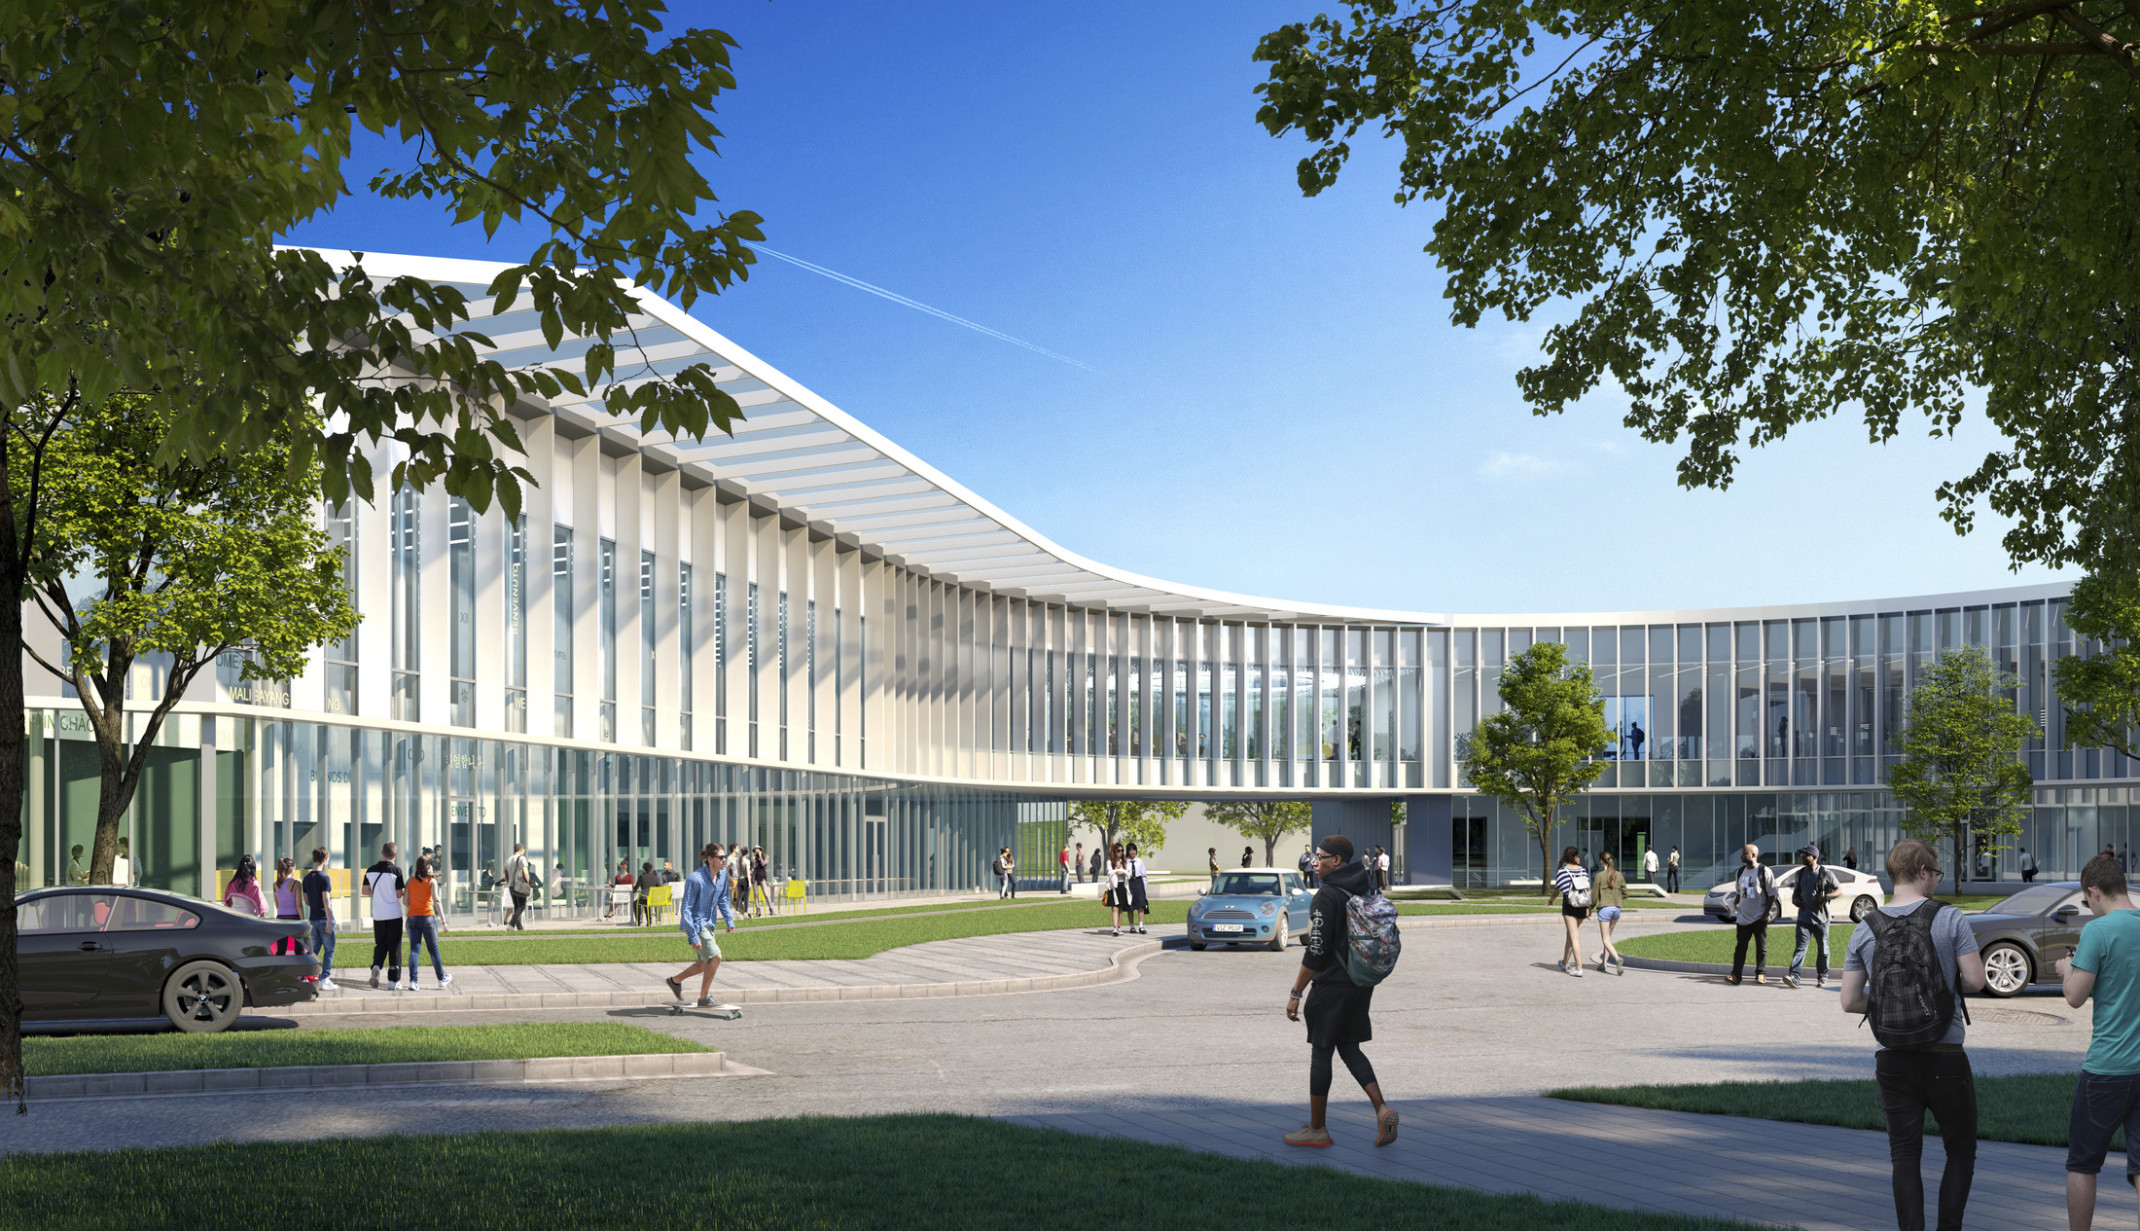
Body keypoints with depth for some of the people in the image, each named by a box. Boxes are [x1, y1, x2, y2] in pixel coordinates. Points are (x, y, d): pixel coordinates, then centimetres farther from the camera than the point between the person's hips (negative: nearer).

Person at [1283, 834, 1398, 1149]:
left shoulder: (1327, 896, -18)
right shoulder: (1370, 889, 7)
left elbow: (1316, 953, -21)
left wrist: (1295, 994, -16)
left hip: (1332, 985, -8)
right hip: (1363, 983, 8)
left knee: (1321, 1053, 4)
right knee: (1349, 1048, 17)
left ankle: (1317, 1130, 12)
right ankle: (1382, 1109, 0)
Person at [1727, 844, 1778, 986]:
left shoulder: (1764, 872, -7)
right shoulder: (1740, 872, 11)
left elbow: (1772, 894, -7)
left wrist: (1766, 912, -12)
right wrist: (1734, 906, 6)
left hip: (1759, 917, -4)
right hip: (1743, 917, 4)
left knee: (1761, 946, 6)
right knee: (1741, 946, -2)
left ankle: (1760, 974, 15)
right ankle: (1736, 975, -6)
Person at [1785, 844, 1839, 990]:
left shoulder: (1826, 874, -5)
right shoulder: (1800, 873, 10)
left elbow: (1839, 890, -1)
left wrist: (1825, 897, -17)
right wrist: (1795, 899, 3)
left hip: (1821, 918, -3)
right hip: (1804, 917, 3)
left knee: (1822, 949, 8)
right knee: (1800, 946, -10)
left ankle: (1822, 977, 22)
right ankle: (1794, 976, -21)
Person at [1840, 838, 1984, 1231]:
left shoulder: (1865, 930, 2)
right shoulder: (1950, 918, -6)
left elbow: (1849, 1001, 1)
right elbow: (1975, 980, -8)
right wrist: (1947, 982, 13)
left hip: (1893, 1061, 2)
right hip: (1945, 1058, -2)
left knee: (1905, 1157, 9)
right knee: (1961, 1151, 13)